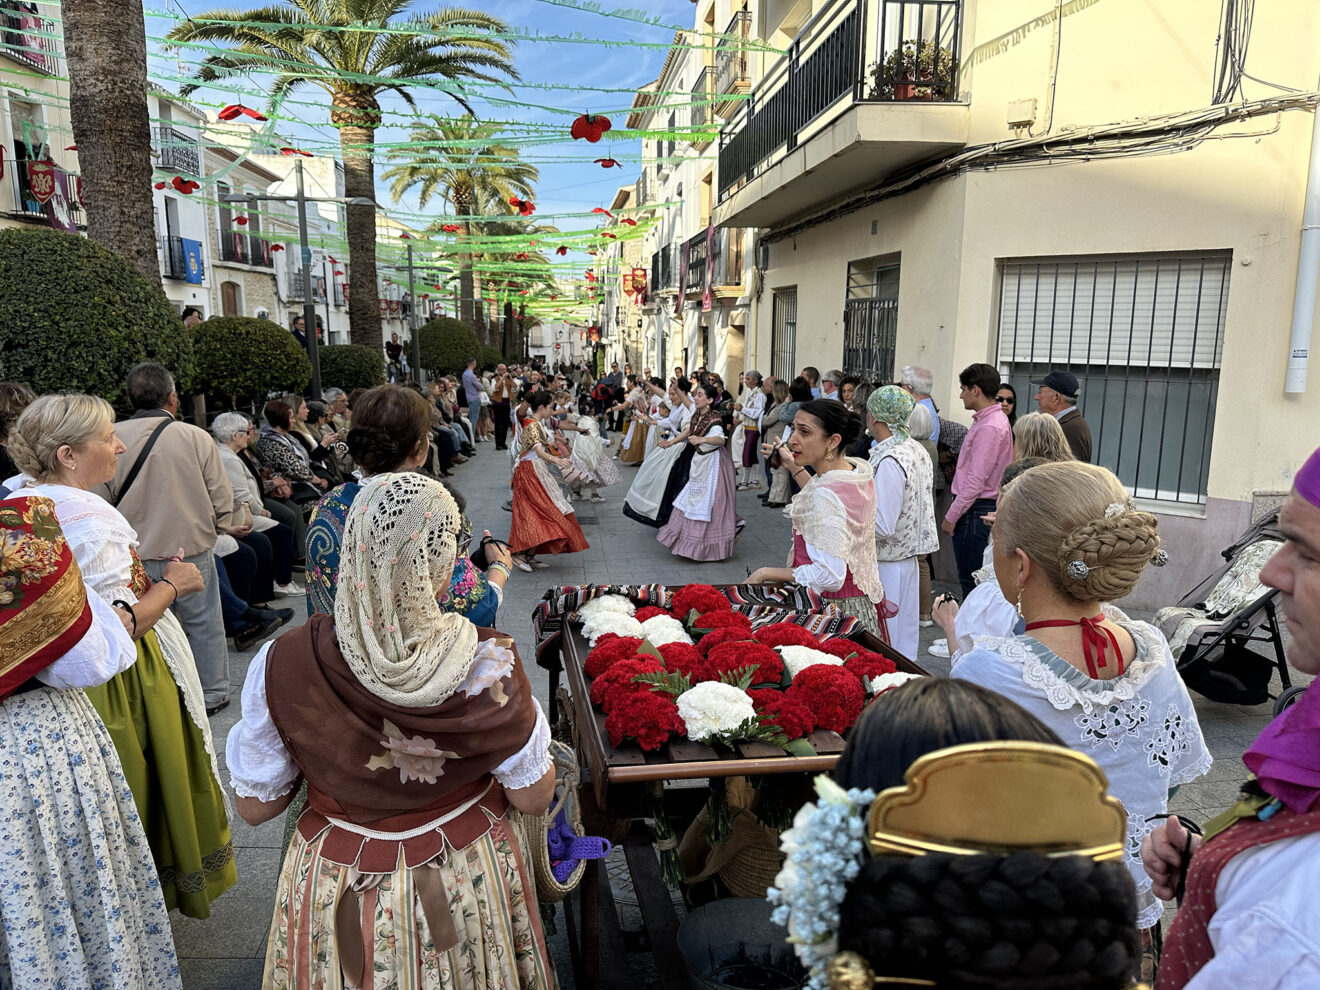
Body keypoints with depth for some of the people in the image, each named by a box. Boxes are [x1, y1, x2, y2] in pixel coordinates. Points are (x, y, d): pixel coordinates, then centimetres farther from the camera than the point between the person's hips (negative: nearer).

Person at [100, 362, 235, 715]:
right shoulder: (196, 438, -11)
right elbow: (223, 501, -6)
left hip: (136, 556, 2)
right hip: (192, 550, -1)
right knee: (203, 623, 13)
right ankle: (212, 692, 25)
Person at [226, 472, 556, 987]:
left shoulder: (281, 665, -24)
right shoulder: (490, 663, -27)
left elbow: (256, 806, -9)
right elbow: (532, 797, -13)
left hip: (336, 888, 1)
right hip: (467, 882, 0)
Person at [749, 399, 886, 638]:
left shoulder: (826, 495, -25)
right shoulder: (859, 470, 3)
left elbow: (830, 575, -29)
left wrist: (765, 574, -20)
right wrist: (793, 466, 29)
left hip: (837, 609, -10)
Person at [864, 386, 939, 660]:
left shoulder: (889, 461, -22)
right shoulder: (918, 450, 6)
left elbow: (882, 526, -24)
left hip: (887, 564, -9)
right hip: (909, 557, 9)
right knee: (904, 635, 18)